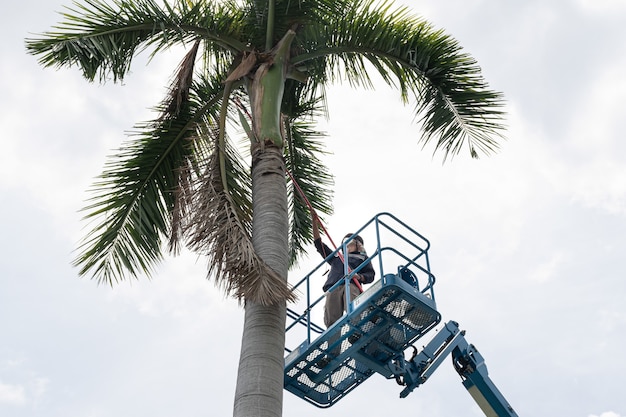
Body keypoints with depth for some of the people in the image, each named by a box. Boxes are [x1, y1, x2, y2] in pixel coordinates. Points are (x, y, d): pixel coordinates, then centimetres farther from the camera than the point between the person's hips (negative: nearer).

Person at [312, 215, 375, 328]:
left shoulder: (362, 257, 32)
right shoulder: (336, 257, 42)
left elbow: (370, 275, 17)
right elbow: (319, 244, 41)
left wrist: (358, 276, -6)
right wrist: (314, 223, 35)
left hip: (351, 285, -3)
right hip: (333, 287, 3)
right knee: (331, 320, -22)